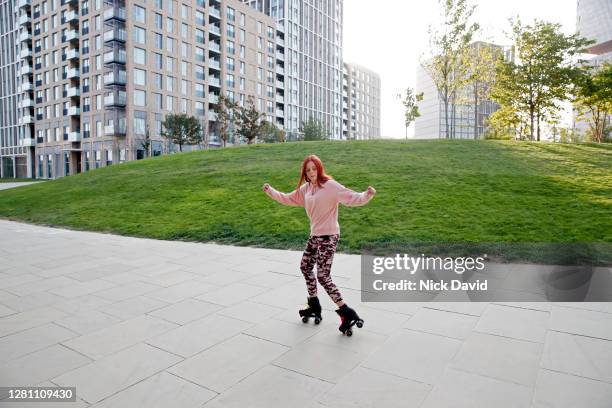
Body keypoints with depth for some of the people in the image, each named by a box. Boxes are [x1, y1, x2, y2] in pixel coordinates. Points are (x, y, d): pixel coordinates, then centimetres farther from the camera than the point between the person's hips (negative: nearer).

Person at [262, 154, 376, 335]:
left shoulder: (330, 185, -15)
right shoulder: (306, 189, 7)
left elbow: (352, 198, -23)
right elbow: (288, 198, 21)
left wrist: (367, 195, -40)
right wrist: (271, 192, 16)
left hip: (328, 237, -9)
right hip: (315, 236, 9)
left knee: (323, 276, -9)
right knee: (305, 267, 19)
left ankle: (347, 313, 1)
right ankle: (314, 305, 36)